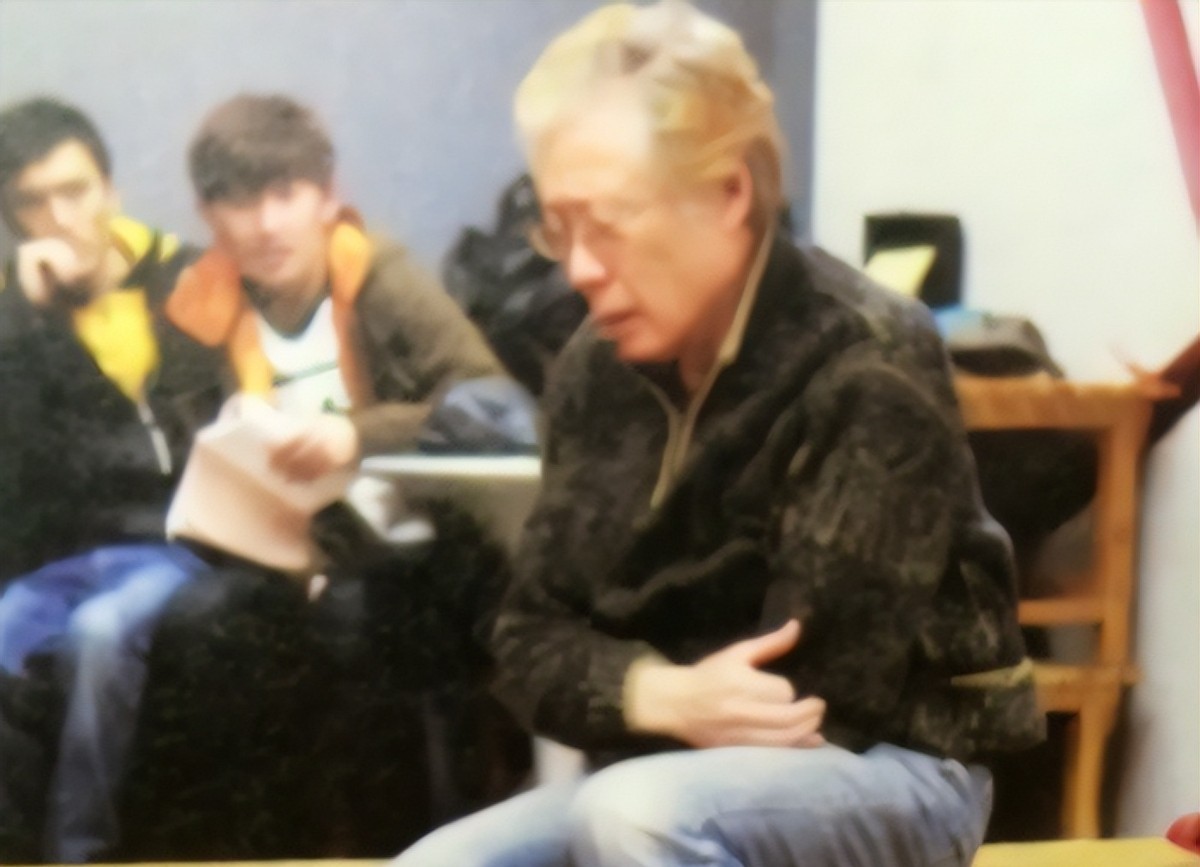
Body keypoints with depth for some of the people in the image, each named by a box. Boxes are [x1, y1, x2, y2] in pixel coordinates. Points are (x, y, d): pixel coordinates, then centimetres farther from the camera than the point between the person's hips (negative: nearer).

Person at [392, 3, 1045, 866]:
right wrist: (658, 695, -17)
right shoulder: (599, 372, 3)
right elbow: (531, 639, 3)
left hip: (884, 773, -6)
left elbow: (819, 695, -19)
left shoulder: (867, 372, -17)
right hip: (664, 778, 7)